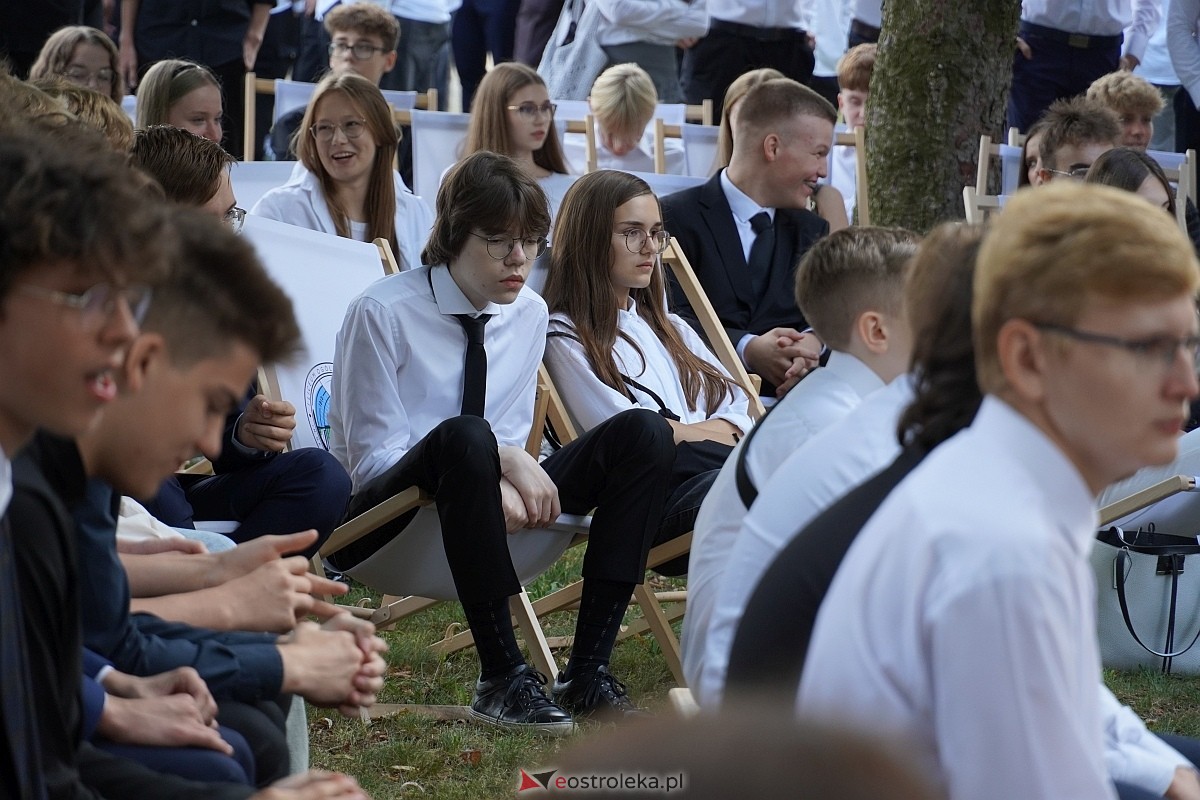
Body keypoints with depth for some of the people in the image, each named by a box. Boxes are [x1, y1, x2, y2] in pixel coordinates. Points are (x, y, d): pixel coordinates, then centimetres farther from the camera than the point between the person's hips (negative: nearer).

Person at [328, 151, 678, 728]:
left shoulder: (530, 315, 6)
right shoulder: (382, 312, -12)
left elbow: (512, 439, 10)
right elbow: (373, 457, -13)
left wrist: (512, 468, -17)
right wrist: (503, 460, -24)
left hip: (492, 513, 6)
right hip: (381, 518, -6)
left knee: (644, 434, -13)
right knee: (464, 436, -40)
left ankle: (587, 674, -19)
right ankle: (502, 678, -36)